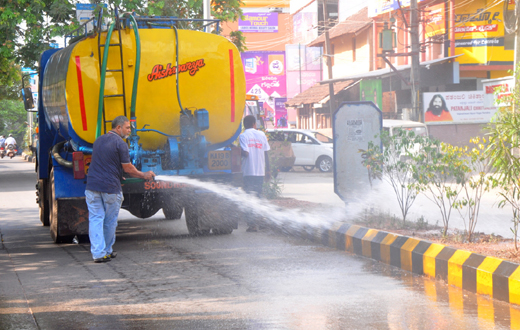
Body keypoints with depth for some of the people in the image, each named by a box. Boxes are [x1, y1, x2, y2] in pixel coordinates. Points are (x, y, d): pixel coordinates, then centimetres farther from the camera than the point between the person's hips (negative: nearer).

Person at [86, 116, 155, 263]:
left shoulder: (98, 141, 16)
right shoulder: (120, 143, -7)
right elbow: (128, 168, -6)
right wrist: (144, 175, 10)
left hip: (92, 185, 5)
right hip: (110, 187, -5)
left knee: (95, 219, 1)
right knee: (110, 221, 10)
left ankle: (98, 252, -7)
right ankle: (107, 250, 21)